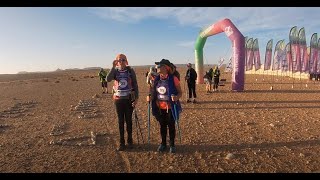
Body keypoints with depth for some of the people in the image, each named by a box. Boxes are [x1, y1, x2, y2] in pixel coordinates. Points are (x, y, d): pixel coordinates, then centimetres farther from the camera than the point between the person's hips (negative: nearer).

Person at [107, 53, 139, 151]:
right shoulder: (115, 71, 0)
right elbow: (108, 79, -20)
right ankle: (122, 142, 20)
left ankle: (130, 140, 25)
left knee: (128, 120, 9)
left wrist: (136, 98, -9)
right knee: (120, 121, 9)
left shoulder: (130, 71, -4)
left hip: (129, 99, -1)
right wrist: (113, 67, -22)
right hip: (118, 99, 1)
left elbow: (135, 85, -3)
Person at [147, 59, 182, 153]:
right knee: (162, 126, 18)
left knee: (171, 126, 11)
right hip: (160, 108, 4)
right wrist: (150, 97, -5)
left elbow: (180, 92, -9)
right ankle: (163, 144, 37)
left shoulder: (173, 79, -15)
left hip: (170, 108, -4)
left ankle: (172, 145, 30)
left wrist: (177, 97, -29)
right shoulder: (157, 79, 0)